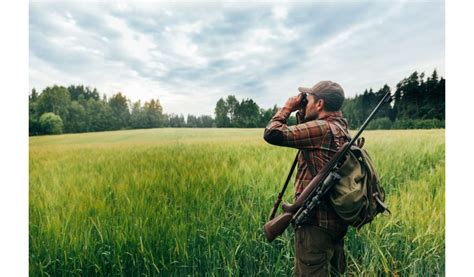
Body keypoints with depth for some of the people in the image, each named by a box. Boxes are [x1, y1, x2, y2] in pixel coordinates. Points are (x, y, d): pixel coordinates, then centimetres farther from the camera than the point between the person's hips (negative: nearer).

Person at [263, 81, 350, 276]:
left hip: (316, 221, -10)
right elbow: (306, 134, 23)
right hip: (336, 220, 10)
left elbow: (272, 134, -21)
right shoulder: (340, 127, 10)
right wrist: (301, 113, 11)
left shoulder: (321, 128, -19)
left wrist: (287, 108, -6)